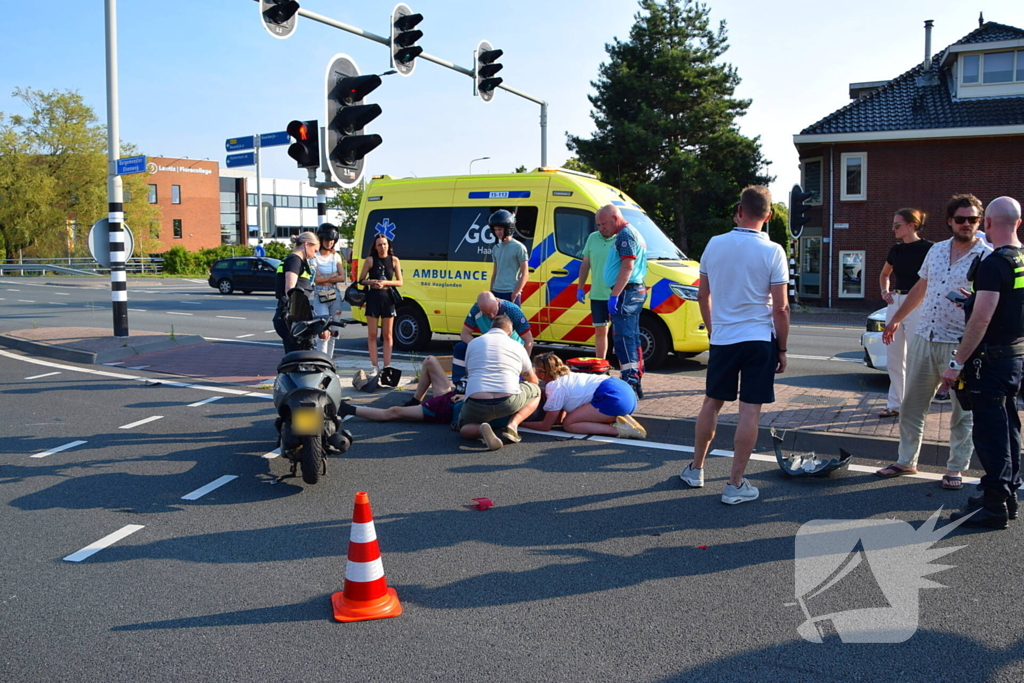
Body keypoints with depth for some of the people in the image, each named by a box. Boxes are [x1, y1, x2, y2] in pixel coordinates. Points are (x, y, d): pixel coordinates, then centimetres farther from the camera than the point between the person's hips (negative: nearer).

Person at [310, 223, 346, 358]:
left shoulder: (336, 256, 11)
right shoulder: (315, 257, -4)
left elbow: (342, 278, 0)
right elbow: (316, 279, -13)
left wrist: (324, 278, -9)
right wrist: (333, 276, -5)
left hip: (335, 296, 5)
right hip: (320, 297, -5)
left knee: (333, 333, 6)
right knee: (324, 335, -12)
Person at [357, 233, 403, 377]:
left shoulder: (394, 260, 4)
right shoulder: (370, 260, 2)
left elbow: (399, 282, 3)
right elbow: (361, 280, 3)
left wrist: (385, 283, -13)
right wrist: (371, 282, -17)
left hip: (388, 298, 1)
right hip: (373, 297, 0)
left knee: (387, 334, 4)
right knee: (372, 334, 1)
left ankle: (387, 366, 8)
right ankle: (374, 367, 5)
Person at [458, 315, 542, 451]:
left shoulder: (473, 343, 18)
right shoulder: (517, 347, 16)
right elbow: (533, 380, 26)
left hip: (476, 405, 1)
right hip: (509, 402, -1)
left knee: (464, 429, 30)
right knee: (536, 391, 27)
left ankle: (480, 429, -8)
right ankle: (513, 425, 4)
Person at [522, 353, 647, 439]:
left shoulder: (556, 388, -4)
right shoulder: (565, 377, 23)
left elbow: (546, 426, 1)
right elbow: (559, 418, 27)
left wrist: (523, 423, 12)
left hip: (613, 397, -10)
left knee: (568, 424, -6)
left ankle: (618, 429, -18)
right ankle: (621, 421, 2)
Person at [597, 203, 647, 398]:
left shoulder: (625, 234, -12)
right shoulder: (633, 233, 22)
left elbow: (628, 266, -21)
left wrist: (614, 295, -24)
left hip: (627, 292, -11)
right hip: (635, 292, 11)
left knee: (623, 339, -14)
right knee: (632, 338, 14)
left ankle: (629, 382, -18)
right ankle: (636, 383, 19)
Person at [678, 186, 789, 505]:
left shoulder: (714, 245, 1)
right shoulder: (772, 252, -9)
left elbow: (702, 295, 9)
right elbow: (780, 307, -10)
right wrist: (782, 349, 0)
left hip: (722, 339, 3)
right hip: (759, 339, -3)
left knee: (712, 403, 17)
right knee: (750, 411, 0)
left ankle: (695, 469, 27)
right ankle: (735, 484, 3)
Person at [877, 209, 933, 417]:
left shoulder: (927, 249, -9)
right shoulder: (896, 250, 10)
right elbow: (884, 274, 27)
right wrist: (884, 291, 11)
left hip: (916, 305, -7)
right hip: (895, 303, 7)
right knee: (893, 358, 10)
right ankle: (895, 403, 18)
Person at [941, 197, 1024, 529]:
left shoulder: (994, 264, -20)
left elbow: (981, 319, -24)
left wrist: (957, 362, -21)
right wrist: (973, 302, 27)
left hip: (992, 358, -9)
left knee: (990, 430, -4)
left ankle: (994, 506, 1)